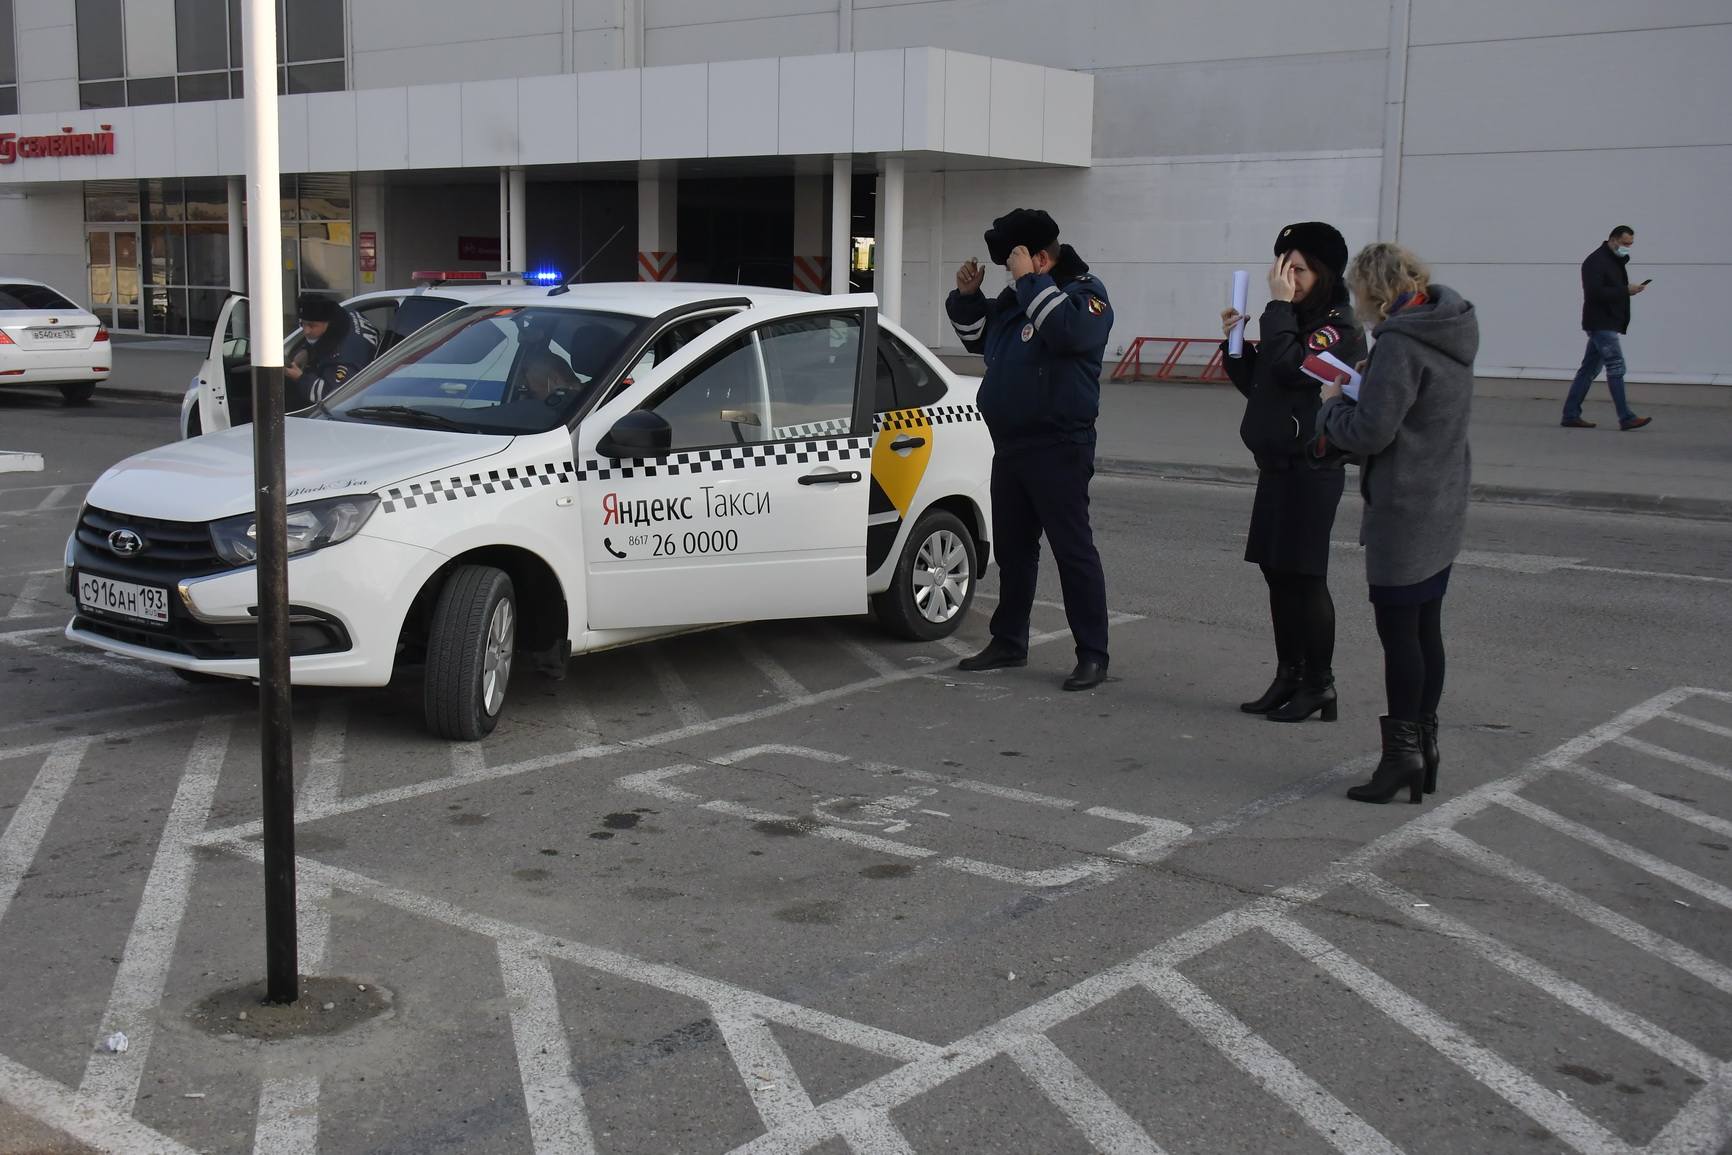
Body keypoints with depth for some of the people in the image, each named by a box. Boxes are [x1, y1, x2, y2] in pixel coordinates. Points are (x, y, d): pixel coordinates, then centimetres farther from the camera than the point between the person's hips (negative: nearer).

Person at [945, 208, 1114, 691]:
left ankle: (1092, 656, -2)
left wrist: (1031, 280, -24)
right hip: (1009, 445, 8)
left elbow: (1069, 331, -30)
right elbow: (978, 339, 25)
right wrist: (968, 296, 8)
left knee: (1073, 550, -6)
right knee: (1012, 548, 15)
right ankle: (1009, 642, 26)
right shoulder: (1016, 296, 14)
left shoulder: (1085, 292, -8)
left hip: (1057, 448, -8)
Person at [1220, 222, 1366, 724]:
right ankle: (1289, 677, 20)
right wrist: (1236, 342, 3)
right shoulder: (1294, 321, 15)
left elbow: (1290, 368, -26)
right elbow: (1256, 384, 18)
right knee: (1277, 572, 11)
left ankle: (1319, 684, 4)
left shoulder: (1338, 326, -11)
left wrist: (1278, 306, -19)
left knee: (1305, 575, -5)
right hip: (1277, 464, 9)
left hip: (1312, 469, -9)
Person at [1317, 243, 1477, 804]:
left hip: (1403, 513, -9)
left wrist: (1332, 404, -2)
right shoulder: (1450, 331, 11)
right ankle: (1424, 747, 21)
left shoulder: (1400, 343, -19)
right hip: (1443, 506, 9)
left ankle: (1403, 751, 5)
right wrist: (1366, 386, 6)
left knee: (1398, 630, -2)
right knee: (1425, 629, 14)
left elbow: (1369, 431, -20)